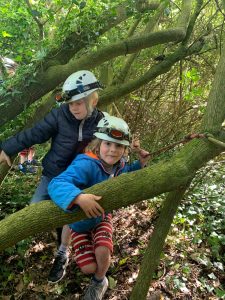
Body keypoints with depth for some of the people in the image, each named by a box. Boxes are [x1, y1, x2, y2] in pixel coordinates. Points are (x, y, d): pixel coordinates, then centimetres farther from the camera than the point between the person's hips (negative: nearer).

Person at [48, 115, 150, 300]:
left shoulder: (119, 165, -14)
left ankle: (99, 282, 17)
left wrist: (140, 164, -4)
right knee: (89, 267, -8)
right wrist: (79, 197, -67)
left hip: (102, 217, 4)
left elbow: (125, 175, 12)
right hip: (80, 222, -3)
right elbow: (56, 184, -49)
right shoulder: (85, 165, -37)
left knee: (102, 252, -22)